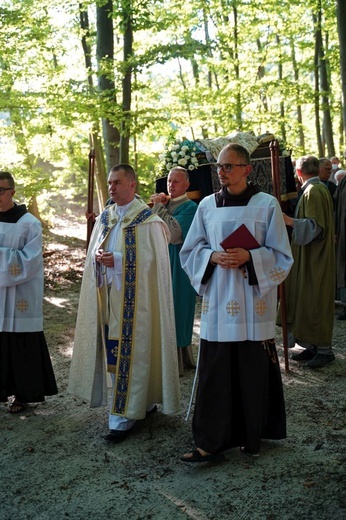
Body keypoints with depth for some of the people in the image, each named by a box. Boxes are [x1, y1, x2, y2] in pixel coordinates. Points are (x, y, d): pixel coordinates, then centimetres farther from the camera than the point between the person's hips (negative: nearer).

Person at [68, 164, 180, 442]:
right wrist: (97, 256, -7)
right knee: (113, 350, 11)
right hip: (108, 294, 7)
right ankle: (144, 401, 27)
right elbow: (93, 252, 16)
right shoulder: (104, 218, 13)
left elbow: (152, 259, -13)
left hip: (134, 297, -7)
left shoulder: (148, 221, -8)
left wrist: (116, 260, -19)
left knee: (130, 352, -4)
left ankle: (124, 416, 4)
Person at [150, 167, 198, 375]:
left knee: (175, 311, -3)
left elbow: (174, 233, -24)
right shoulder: (165, 203, 13)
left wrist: (159, 207, -17)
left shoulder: (189, 207, -10)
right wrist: (158, 205, -4)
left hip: (177, 267, -8)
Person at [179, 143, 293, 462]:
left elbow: (281, 256, -1)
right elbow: (190, 251, 11)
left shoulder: (267, 205, -1)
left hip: (253, 303, -2)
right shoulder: (207, 206, 7)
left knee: (253, 372, 4)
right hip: (217, 303, 2)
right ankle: (211, 442, 10)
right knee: (214, 373, 1)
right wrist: (213, 257, -9)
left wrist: (249, 257, -18)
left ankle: (251, 436, 23)